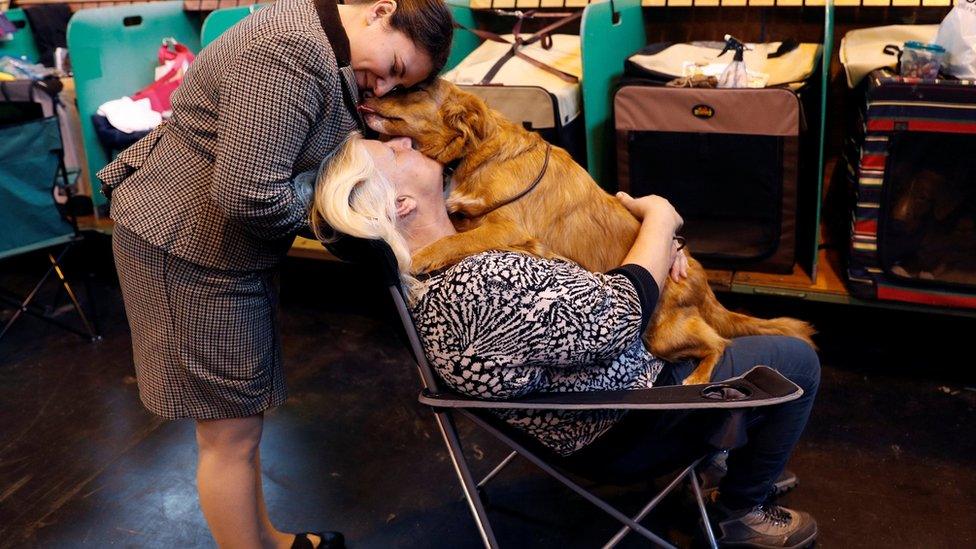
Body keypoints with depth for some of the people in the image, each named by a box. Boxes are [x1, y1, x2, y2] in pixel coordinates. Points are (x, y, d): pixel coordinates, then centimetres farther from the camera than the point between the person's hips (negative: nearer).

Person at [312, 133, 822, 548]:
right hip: (626, 429, -9)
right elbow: (617, 314, -30)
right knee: (798, 362, 4)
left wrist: (651, 233, -12)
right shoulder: (476, 287, -38)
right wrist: (659, 219, -15)